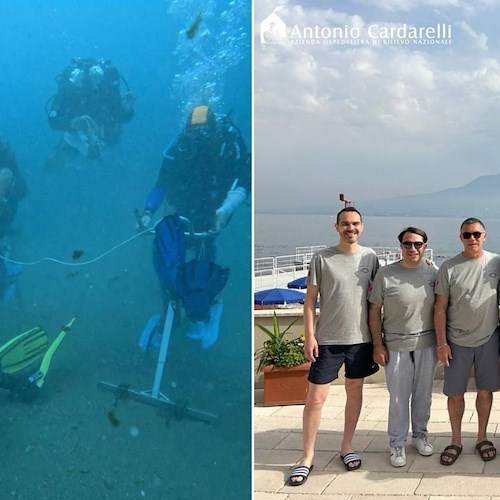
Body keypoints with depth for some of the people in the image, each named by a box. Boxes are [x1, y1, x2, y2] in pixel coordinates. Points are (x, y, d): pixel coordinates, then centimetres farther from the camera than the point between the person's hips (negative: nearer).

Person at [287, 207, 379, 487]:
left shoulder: (370, 257, 2)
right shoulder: (322, 259, -5)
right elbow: (310, 299, -3)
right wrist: (309, 336, -9)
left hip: (361, 338, 3)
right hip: (328, 340, -3)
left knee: (355, 391, 13)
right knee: (316, 397, -2)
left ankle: (347, 448, 30)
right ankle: (307, 458, 10)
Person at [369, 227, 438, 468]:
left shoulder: (433, 272, 0)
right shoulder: (385, 274, -9)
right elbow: (374, 311, -4)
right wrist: (378, 345, -6)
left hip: (427, 344, 3)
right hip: (396, 346, -3)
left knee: (423, 394, 16)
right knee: (398, 397, 5)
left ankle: (420, 433, 36)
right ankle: (397, 443, 19)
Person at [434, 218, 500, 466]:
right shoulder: (449, 268, -6)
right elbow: (440, 308, -4)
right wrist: (441, 343, -7)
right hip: (457, 341, -1)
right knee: (455, 393, 6)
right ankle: (456, 441, 22)